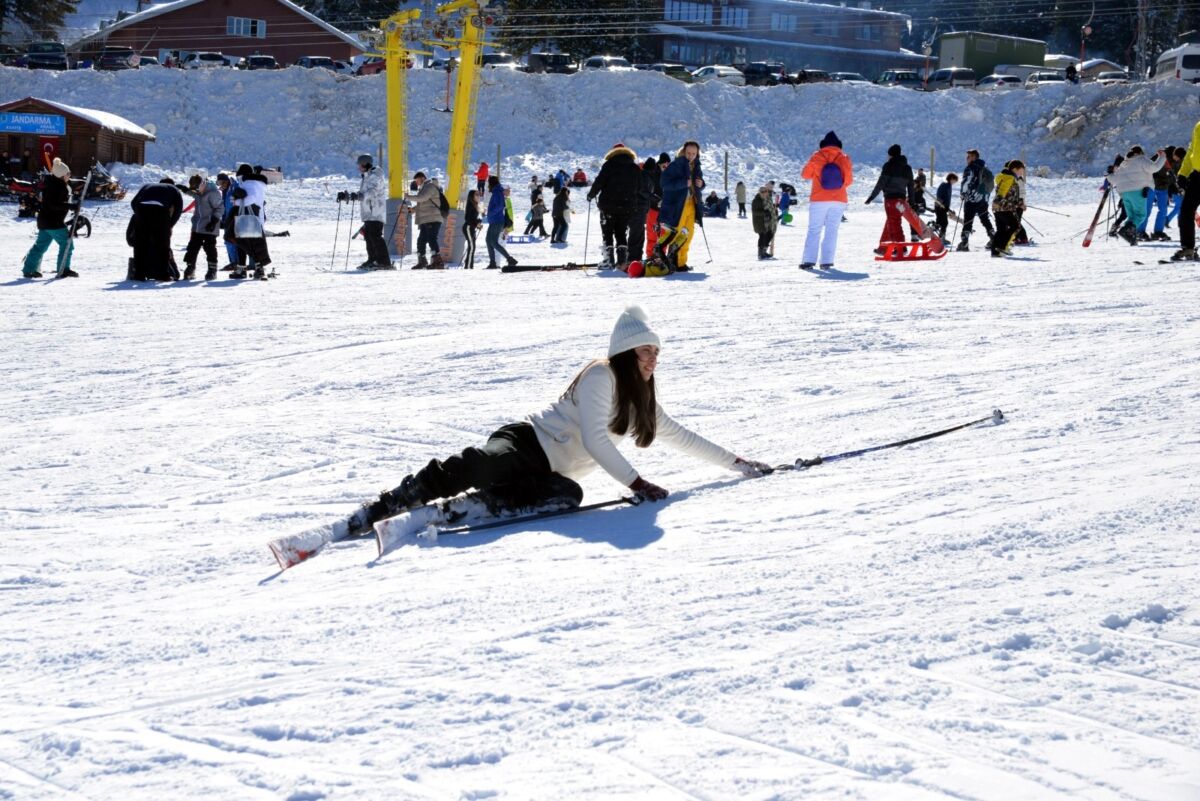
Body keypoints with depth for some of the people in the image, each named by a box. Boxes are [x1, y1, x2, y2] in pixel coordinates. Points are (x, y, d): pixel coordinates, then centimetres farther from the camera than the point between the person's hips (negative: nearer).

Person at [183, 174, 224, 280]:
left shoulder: (213, 193, -18)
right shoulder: (199, 192, 5)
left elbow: (220, 208, -15)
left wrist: (214, 221, -20)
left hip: (209, 228, -8)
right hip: (197, 226, 8)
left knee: (209, 247, -4)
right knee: (193, 247, 9)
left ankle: (212, 270, 6)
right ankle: (190, 269, 17)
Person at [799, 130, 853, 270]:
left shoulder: (816, 157, -2)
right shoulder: (844, 158, 1)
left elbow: (805, 174, 4)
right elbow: (849, 180, 3)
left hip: (819, 199, -1)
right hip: (839, 200, 1)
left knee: (814, 230, 3)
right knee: (832, 230, 5)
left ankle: (809, 260, -7)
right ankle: (827, 261, -3)